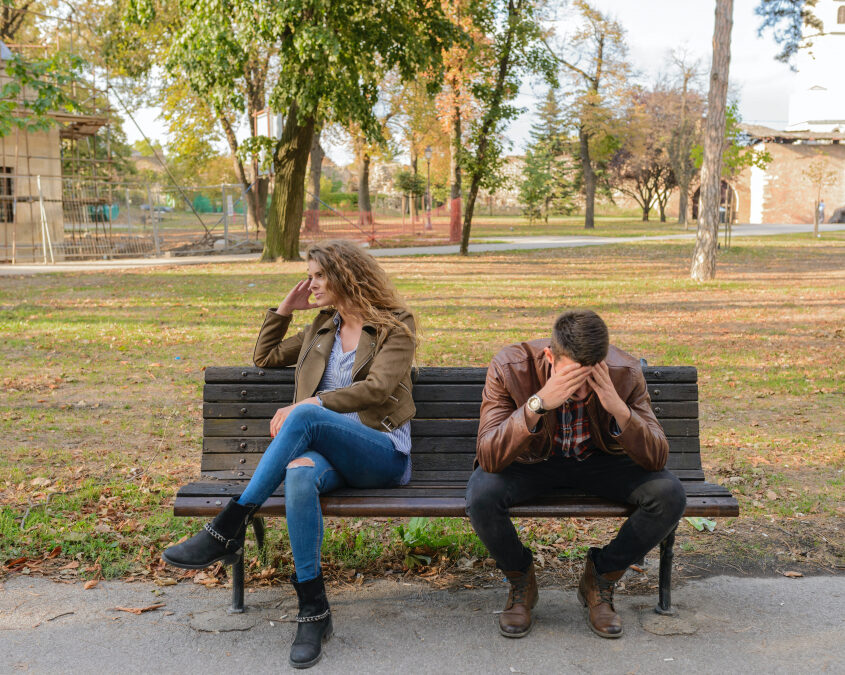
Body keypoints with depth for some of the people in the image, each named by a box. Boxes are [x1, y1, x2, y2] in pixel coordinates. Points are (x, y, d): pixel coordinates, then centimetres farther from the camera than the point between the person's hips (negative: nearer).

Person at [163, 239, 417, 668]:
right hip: (328, 451, 4)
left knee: (305, 416, -35)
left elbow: (376, 388, -10)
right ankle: (313, 611, -32)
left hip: (383, 455, -4)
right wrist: (285, 309, 20)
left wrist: (305, 406, -16)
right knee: (300, 472, -36)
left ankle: (229, 529, -31)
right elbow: (264, 357, 32)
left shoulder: (396, 325, 5)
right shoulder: (323, 327, 24)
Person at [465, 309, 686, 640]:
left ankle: (600, 578, 2)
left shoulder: (624, 372, -23)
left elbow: (656, 459, -23)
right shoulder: (510, 367, -28)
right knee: (481, 495, -33)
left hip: (600, 461, 2)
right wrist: (539, 402, -47)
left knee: (669, 495, -25)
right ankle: (520, 581, 0)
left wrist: (619, 408, -40)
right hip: (532, 461, -1)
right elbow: (488, 457, -34)